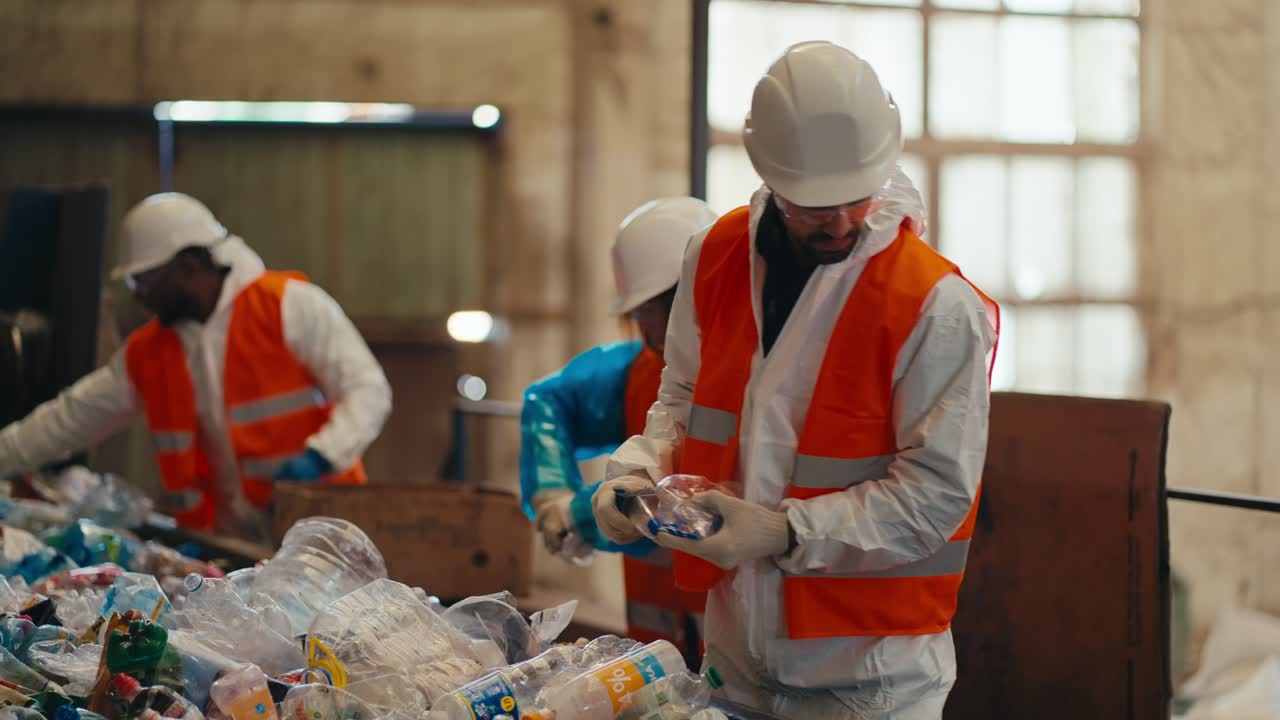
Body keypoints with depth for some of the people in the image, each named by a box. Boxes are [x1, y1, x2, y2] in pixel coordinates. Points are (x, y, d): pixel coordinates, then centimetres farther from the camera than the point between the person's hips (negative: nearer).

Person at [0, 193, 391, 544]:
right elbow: (68, 419, 20)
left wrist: (318, 457, -21)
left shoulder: (291, 306, -4)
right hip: (227, 542, 5)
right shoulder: (146, 354, 13)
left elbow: (368, 389, -8)